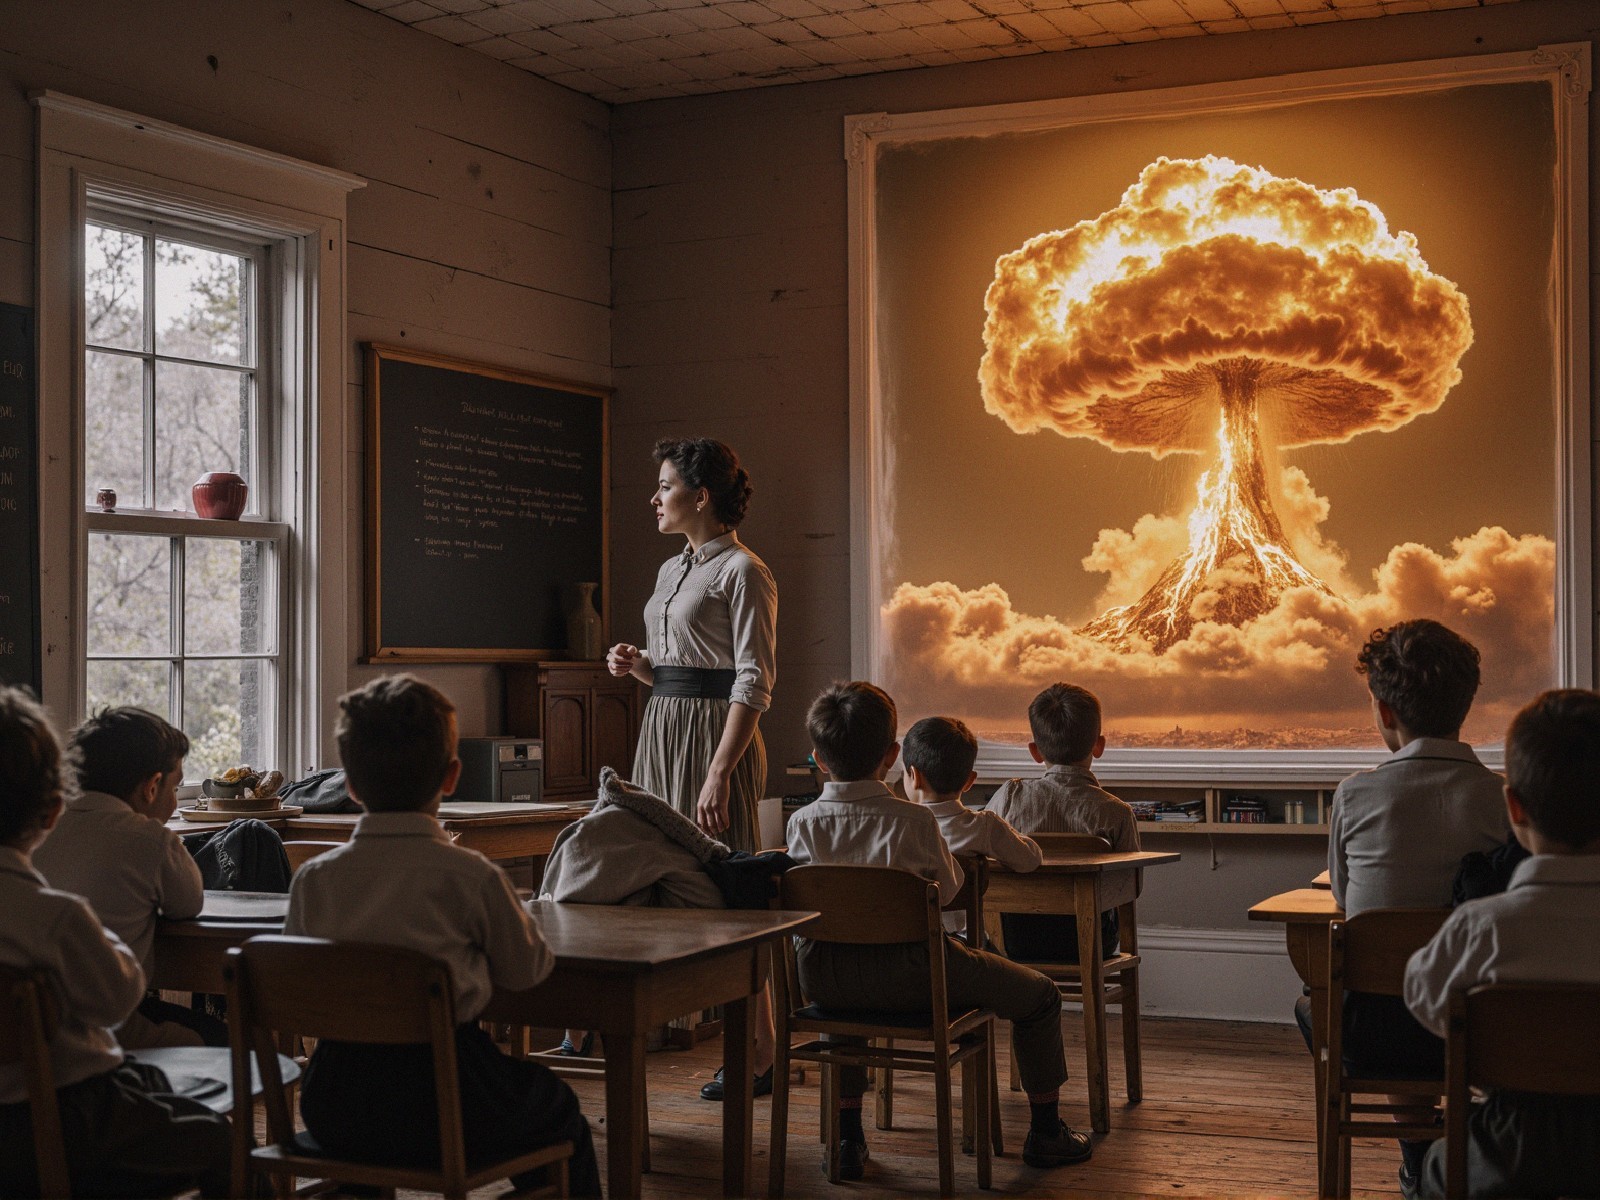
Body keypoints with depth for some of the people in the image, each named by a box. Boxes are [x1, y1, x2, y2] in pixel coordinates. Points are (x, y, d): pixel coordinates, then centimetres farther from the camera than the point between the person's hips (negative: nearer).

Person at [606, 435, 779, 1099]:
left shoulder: (743, 572, -9)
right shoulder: (672, 570, 17)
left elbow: (753, 684, -15)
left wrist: (720, 774, -21)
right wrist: (636, 664, 4)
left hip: (717, 737, -8)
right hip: (663, 731, 8)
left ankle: (758, 1056, 1)